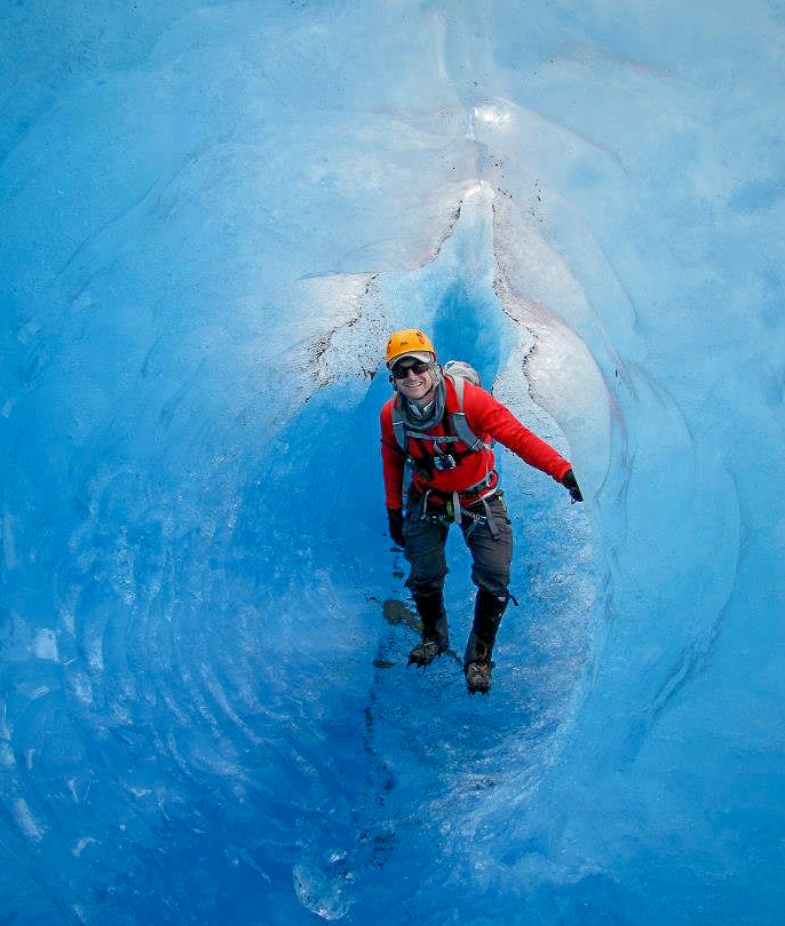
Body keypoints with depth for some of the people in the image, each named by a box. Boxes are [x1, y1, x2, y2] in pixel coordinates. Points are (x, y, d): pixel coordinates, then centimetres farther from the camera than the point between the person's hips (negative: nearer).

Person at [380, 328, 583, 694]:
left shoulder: (468, 399, -30)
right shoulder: (391, 415, -17)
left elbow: (518, 436, -34)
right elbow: (392, 461, 2)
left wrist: (562, 470, -45)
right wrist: (394, 510, 7)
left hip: (478, 499, -2)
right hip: (427, 500, 3)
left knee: (494, 581, -8)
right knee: (424, 577, 8)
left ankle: (479, 658, 14)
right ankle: (433, 636, 40)